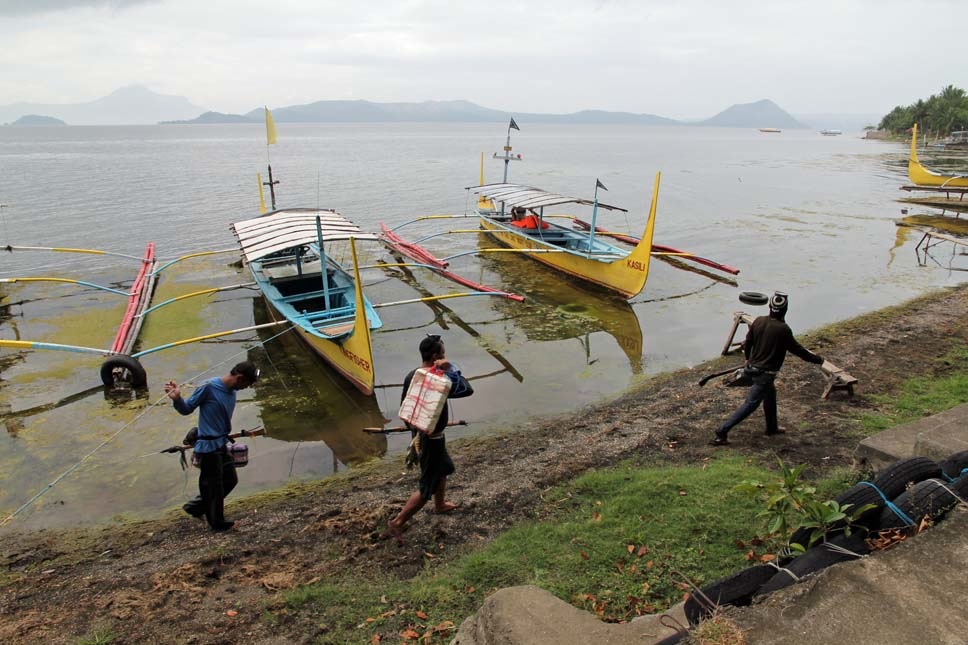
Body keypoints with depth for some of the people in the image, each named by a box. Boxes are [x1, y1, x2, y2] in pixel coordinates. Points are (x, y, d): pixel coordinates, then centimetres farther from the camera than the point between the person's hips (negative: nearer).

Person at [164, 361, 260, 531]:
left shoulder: (232, 392, 4)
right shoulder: (209, 387, -19)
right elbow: (187, 409, -11)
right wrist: (177, 399, -30)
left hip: (222, 445, 8)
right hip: (208, 447, -8)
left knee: (230, 480, 17)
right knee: (214, 486, 6)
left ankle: (195, 507, 32)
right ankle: (217, 523, 25)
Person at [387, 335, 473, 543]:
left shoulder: (412, 376, -4)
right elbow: (468, 389, -29)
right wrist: (450, 369, -31)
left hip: (419, 433, 9)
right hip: (431, 439, -9)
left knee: (443, 468, 30)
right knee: (428, 486, 6)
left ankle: (439, 505, 52)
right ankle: (397, 523, 13)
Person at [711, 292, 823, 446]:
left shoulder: (759, 321, -3)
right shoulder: (783, 329, -19)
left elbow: (748, 343, 8)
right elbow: (797, 350, -8)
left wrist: (748, 358, 28)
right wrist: (818, 359, 7)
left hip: (753, 368, 7)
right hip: (765, 373, -7)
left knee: (770, 394, 28)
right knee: (750, 405, -3)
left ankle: (772, 427, 44)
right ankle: (721, 433, -6)